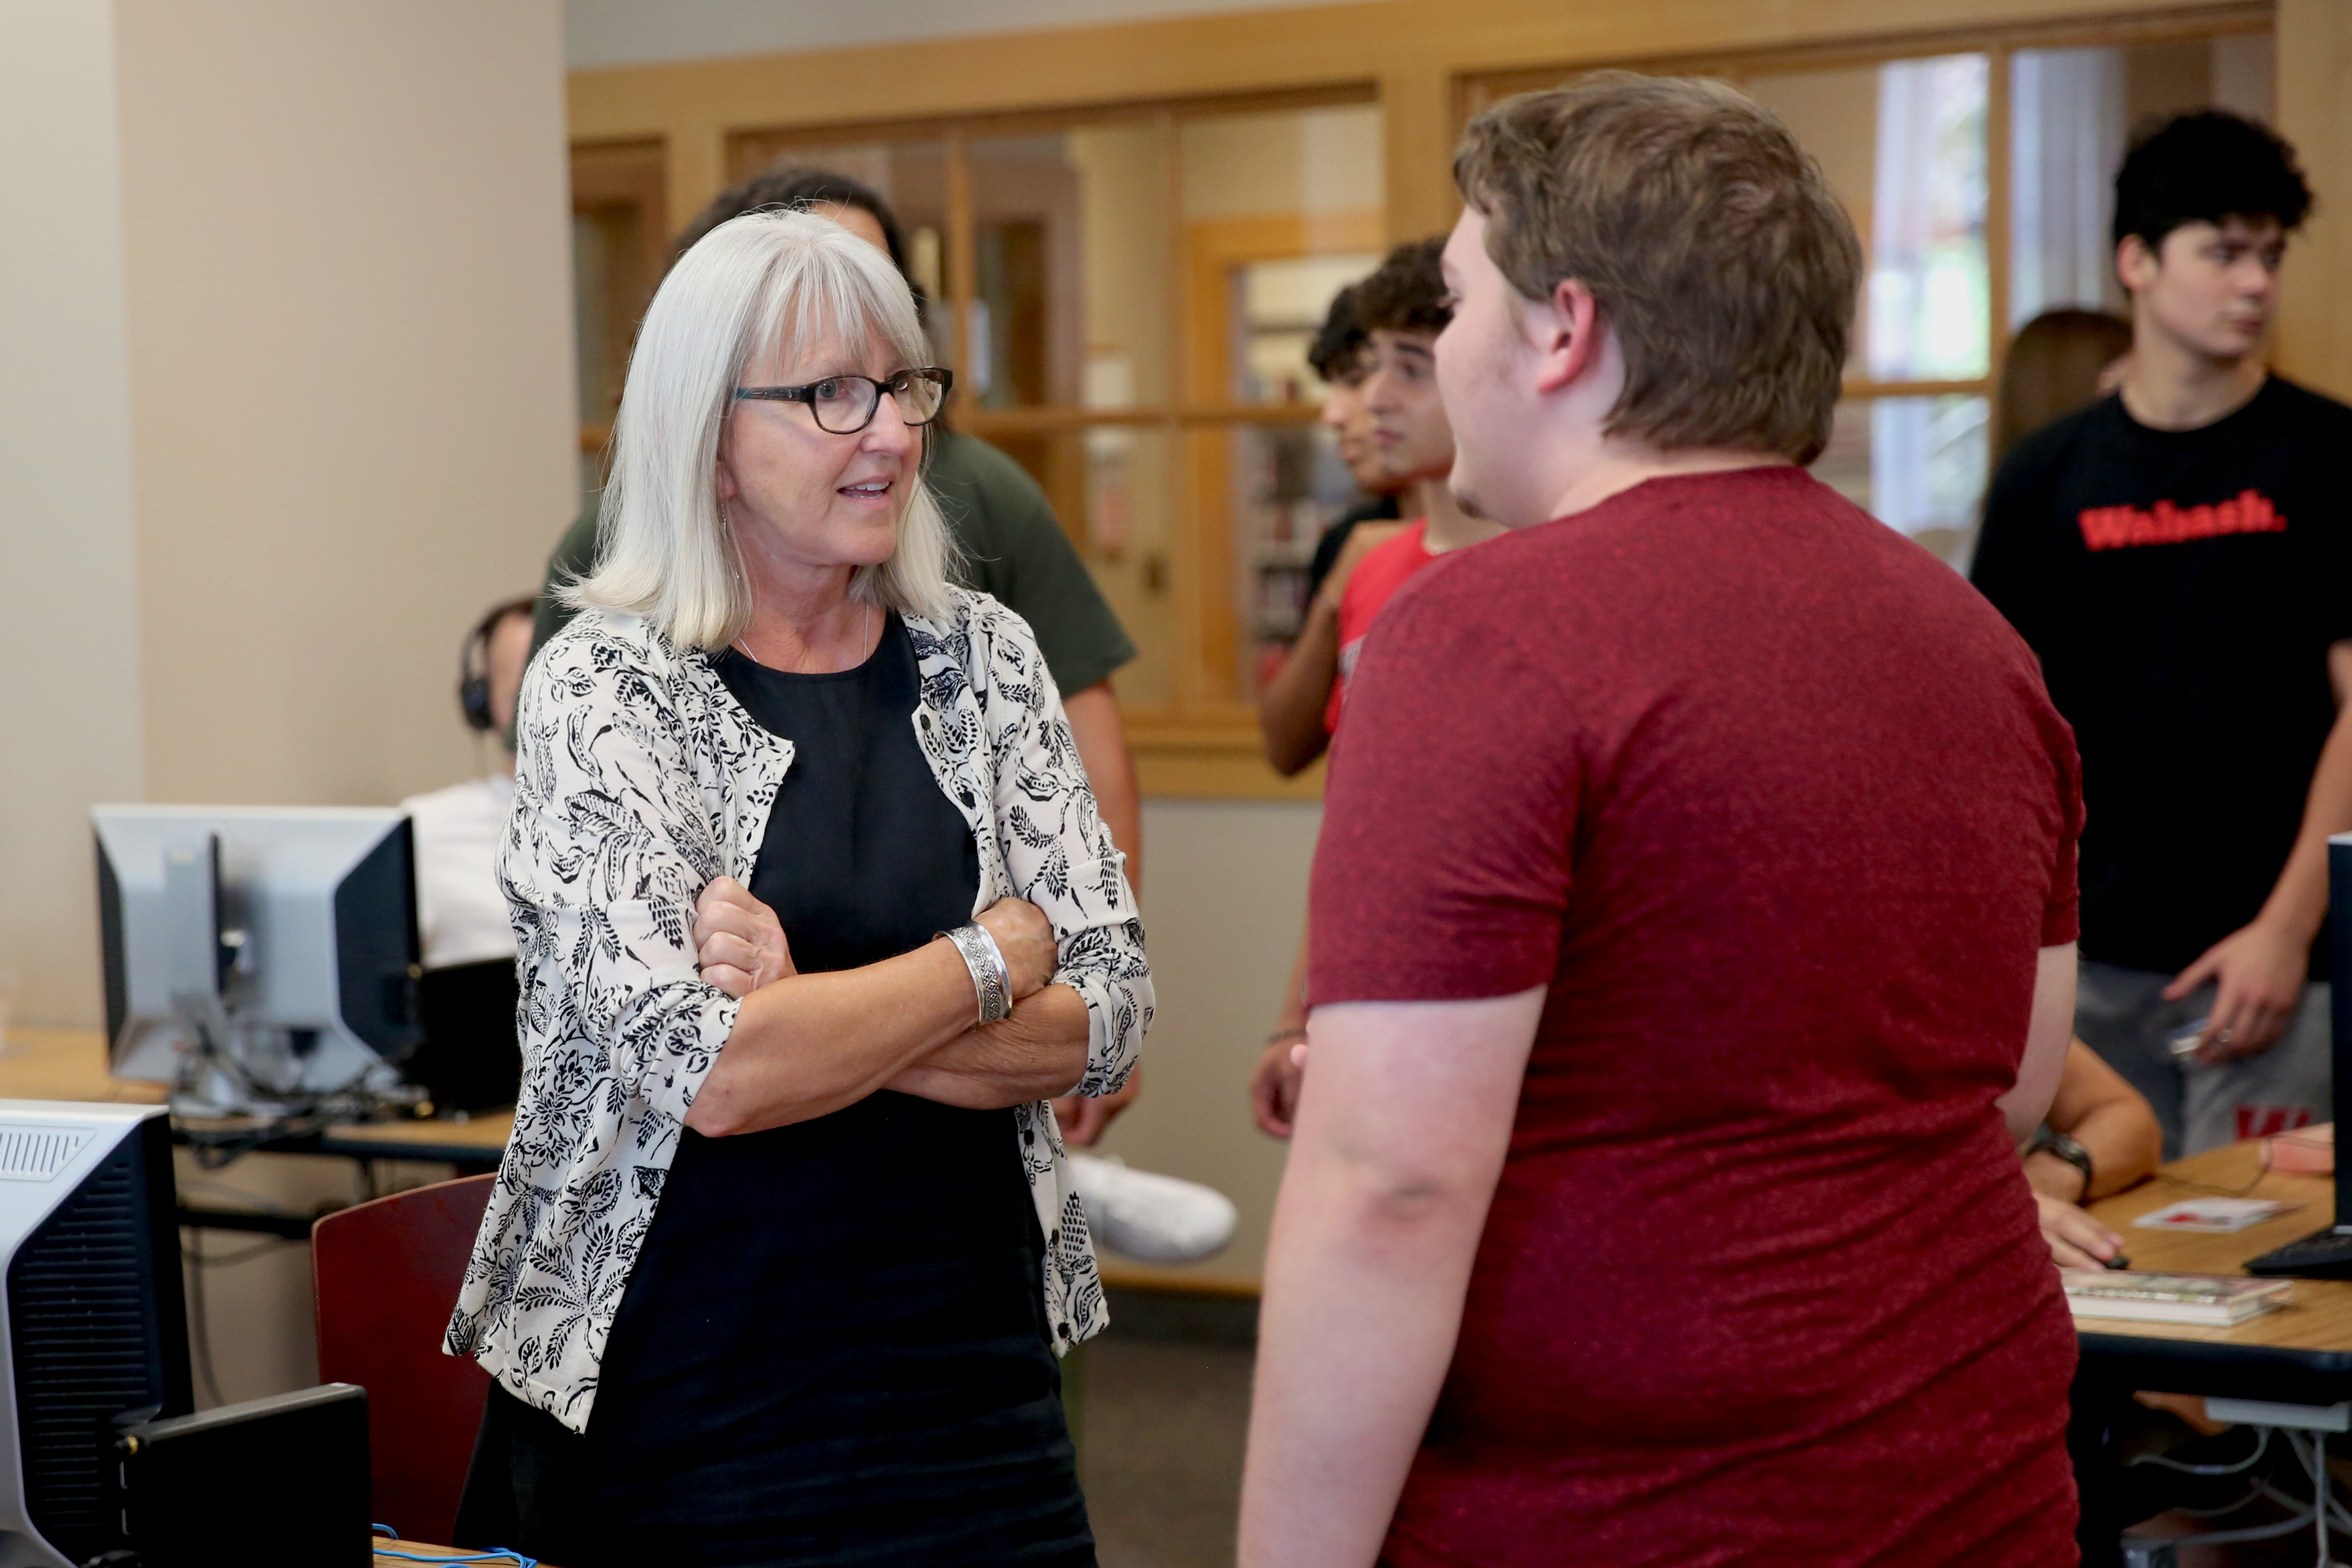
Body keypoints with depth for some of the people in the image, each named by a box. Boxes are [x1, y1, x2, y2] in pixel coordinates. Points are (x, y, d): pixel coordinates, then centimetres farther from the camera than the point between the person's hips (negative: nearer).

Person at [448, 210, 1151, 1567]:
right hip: (682, 1393, -3)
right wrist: (994, 957, -11)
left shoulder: (984, 656, 4)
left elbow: (1110, 1019, -3)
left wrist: (813, 1019, -15)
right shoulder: (603, 690, -8)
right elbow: (708, 1072, -19)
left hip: (968, 1355, 4)